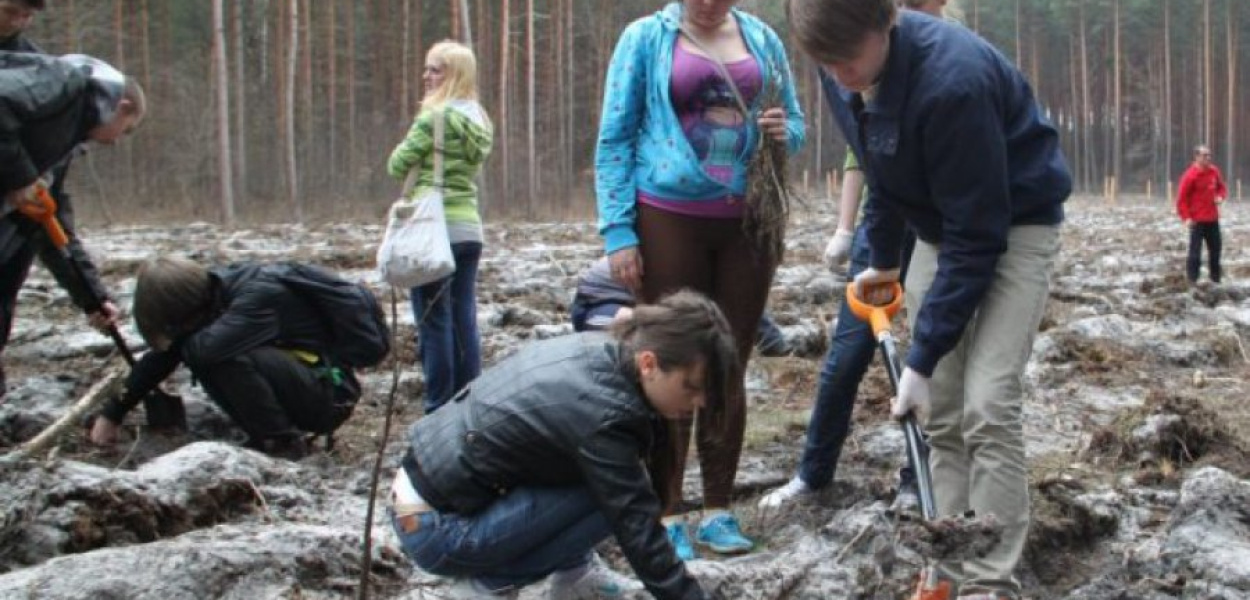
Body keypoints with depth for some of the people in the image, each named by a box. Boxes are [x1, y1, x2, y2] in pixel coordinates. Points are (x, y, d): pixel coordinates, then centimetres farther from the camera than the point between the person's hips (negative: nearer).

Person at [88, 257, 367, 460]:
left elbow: (206, 348, -40)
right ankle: (268, 433, 2)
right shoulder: (213, 289, -2)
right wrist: (112, 412, 7)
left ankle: (282, 442, -11)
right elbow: (162, 356, 7)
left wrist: (177, 339, -16)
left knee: (226, 356, -28)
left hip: (329, 395, -8)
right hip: (289, 378, 8)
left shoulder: (262, 295, -26)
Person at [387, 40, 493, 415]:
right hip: (469, 227, 8)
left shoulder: (435, 116, -12)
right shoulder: (478, 120, 12)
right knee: (464, 320, 9)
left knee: (434, 321, -3)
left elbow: (397, 165, -7)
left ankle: (440, 410, -1)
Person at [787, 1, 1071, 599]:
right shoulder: (848, 73, -11)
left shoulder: (953, 81, -35)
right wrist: (882, 259, 18)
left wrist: (922, 357, -27)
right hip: (941, 227, 7)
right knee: (938, 409, 2)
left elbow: (977, 237, -30)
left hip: (1014, 225, -7)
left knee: (986, 405, -18)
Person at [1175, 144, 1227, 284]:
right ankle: (1192, 280, 0)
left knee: (1216, 247, 14)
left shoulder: (1214, 171, 4)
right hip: (1197, 220, -7)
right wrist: (1186, 217, -20)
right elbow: (1181, 199, -14)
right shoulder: (1190, 175, -15)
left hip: (1213, 219, 7)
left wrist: (1220, 196, -3)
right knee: (1195, 251, -6)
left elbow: (1222, 187, 20)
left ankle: (1215, 277, 28)